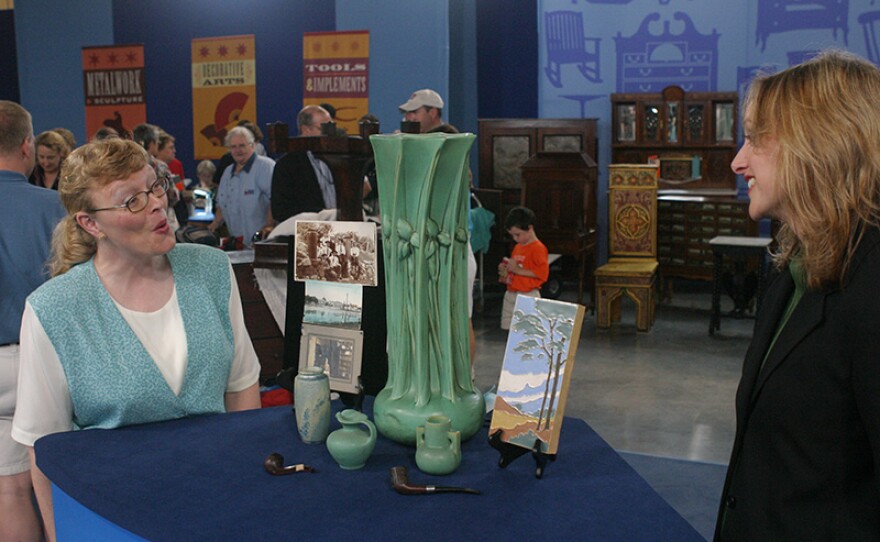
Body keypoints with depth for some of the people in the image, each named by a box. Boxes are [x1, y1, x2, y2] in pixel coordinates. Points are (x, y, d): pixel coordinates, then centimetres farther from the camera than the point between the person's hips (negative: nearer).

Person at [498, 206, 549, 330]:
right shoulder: (518, 247, 15)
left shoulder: (538, 248, -11)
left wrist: (518, 270, -21)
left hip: (528, 296, -9)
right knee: (510, 329, 12)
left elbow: (542, 273, -20)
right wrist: (505, 269, 8)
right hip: (511, 294, 9)